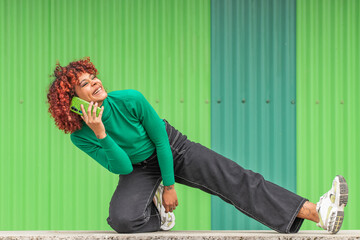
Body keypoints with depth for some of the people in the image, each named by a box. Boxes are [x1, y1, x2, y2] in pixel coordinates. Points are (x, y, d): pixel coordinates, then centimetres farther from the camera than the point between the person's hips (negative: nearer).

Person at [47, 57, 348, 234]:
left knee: (234, 178, -17)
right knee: (121, 219, -30)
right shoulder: (80, 137, -21)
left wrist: (169, 186, -9)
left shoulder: (128, 100, -25)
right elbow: (121, 167, -22)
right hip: (139, 170, 1)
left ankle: (317, 213, -27)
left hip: (173, 149, -1)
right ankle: (156, 209, 7)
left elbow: (161, 139, -13)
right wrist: (100, 134, -36)